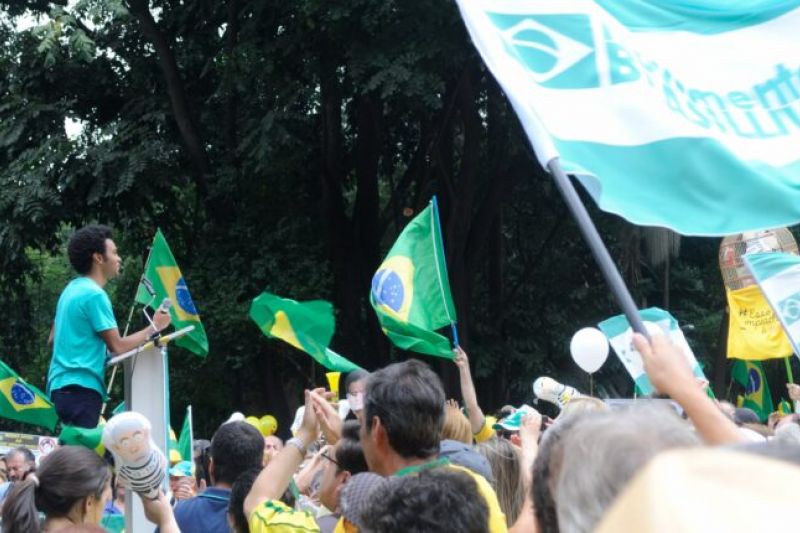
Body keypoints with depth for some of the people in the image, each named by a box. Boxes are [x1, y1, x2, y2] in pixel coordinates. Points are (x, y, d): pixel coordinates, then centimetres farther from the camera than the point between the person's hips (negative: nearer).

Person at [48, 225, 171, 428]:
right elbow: (117, 346, -13)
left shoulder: (72, 289, 16)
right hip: (81, 388, -10)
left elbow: (54, 338, 25)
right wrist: (154, 328, -1)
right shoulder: (94, 294, -12)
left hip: (62, 386, 10)